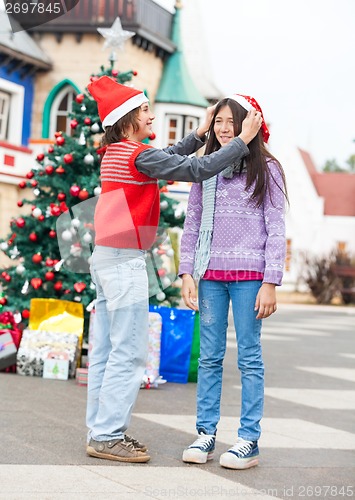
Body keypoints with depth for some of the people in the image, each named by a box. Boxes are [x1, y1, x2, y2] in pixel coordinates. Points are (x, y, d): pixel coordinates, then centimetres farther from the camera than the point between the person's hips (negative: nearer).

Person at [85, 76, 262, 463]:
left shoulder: (115, 154, 13)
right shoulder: (138, 155, -14)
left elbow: (167, 159, 27)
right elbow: (196, 170, -16)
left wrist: (200, 134, 23)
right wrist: (242, 140, -10)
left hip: (105, 258, 10)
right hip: (125, 261, -10)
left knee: (106, 352, 10)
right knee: (128, 352, -6)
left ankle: (101, 431, 14)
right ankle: (107, 436, -4)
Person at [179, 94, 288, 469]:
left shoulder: (265, 170, 2)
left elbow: (276, 229, -1)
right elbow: (191, 226, 12)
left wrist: (270, 283, -8)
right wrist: (187, 274, 2)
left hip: (249, 275, -3)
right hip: (209, 275, 3)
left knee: (249, 357, 0)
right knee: (209, 356, 6)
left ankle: (249, 441, 5)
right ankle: (205, 434, 12)